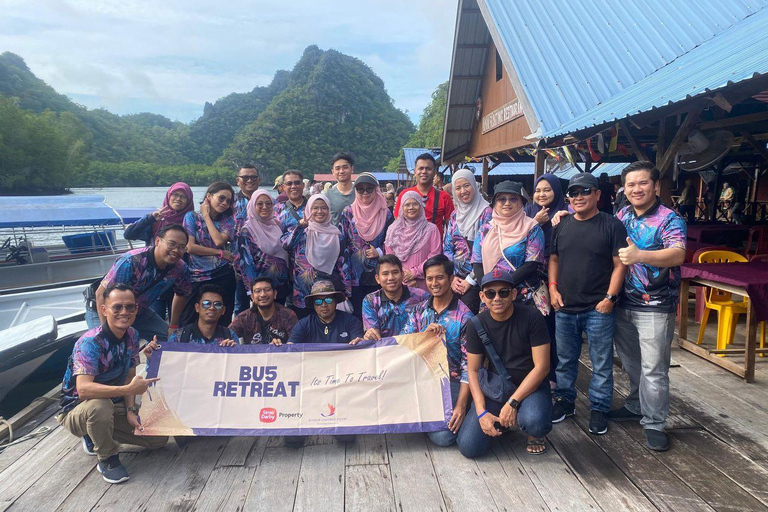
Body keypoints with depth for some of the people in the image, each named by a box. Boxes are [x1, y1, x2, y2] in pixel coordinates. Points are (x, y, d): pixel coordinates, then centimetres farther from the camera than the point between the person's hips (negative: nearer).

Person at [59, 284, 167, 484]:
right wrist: (129, 389, -46)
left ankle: (98, 436, 16)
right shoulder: (90, 343, -27)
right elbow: (83, 389, -40)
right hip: (78, 410, -6)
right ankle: (107, 459, -13)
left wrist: (131, 410, -11)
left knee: (159, 437, -3)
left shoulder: (132, 336, -5)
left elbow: (129, 376, 1)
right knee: (99, 406, -41)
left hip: (114, 405, 6)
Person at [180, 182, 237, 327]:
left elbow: (219, 241, -11)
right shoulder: (192, 216, 3)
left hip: (223, 275, 1)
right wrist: (220, 253, -7)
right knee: (188, 323, 4)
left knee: (223, 321, 5)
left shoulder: (228, 219, 9)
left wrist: (206, 216, -3)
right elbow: (190, 247, -9)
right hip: (197, 276, -1)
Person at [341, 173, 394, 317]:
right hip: (355, 274, 0)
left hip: (378, 275, 1)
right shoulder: (348, 213, 3)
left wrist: (379, 252, -8)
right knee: (357, 314, 3)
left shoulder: (386, 214, 4)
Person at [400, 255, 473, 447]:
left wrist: (461, 405, -18)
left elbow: (468, 364, -11)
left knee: (443, 436, -21)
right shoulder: (419, 310, 7)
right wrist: (426, 333, -19)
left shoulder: (464, 316, -8)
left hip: (452, 381, -4)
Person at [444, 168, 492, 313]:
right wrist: (452, 277, -1)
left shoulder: (486, 213, -7)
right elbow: (446, 248, 11)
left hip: (476, 279, -5)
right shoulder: (455, 215, 11)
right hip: (455, 278, 5)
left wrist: (470, 280, -12)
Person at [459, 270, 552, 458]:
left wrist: (512, 403, -20)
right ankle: (501, 422, 19)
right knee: (468, 447, -11)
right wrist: (482, 412, -13)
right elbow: (473, 370, -1)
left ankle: (535, 434, 3)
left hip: (530, 386, -2)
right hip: (495, 388, 3)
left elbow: (541, 366, -15)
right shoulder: (477, 325, -5)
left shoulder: (531, 317, -14)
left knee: (533, 422, -36)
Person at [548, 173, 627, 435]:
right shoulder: (561, 225, 9)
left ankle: (599, 408, 22)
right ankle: (564, 401, 30)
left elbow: (620, 264, -5)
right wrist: (553, 288, 1)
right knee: (565, 360, 15)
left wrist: (610, 297, -12)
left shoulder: (612, 225, -3)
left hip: (598, 308, -3)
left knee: (601, 363, 6)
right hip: (564, 308, 4)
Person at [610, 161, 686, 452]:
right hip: (623, 304, 6)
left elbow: (678, 255, -24)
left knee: (653, 368, 0)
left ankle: (654, 423, 13)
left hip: (655, 307, -6)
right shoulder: (622, 216, 8)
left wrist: (639, 255, -42)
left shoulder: (669, 219, -9)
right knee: (630, 363, 18)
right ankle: (636, 406, 35)